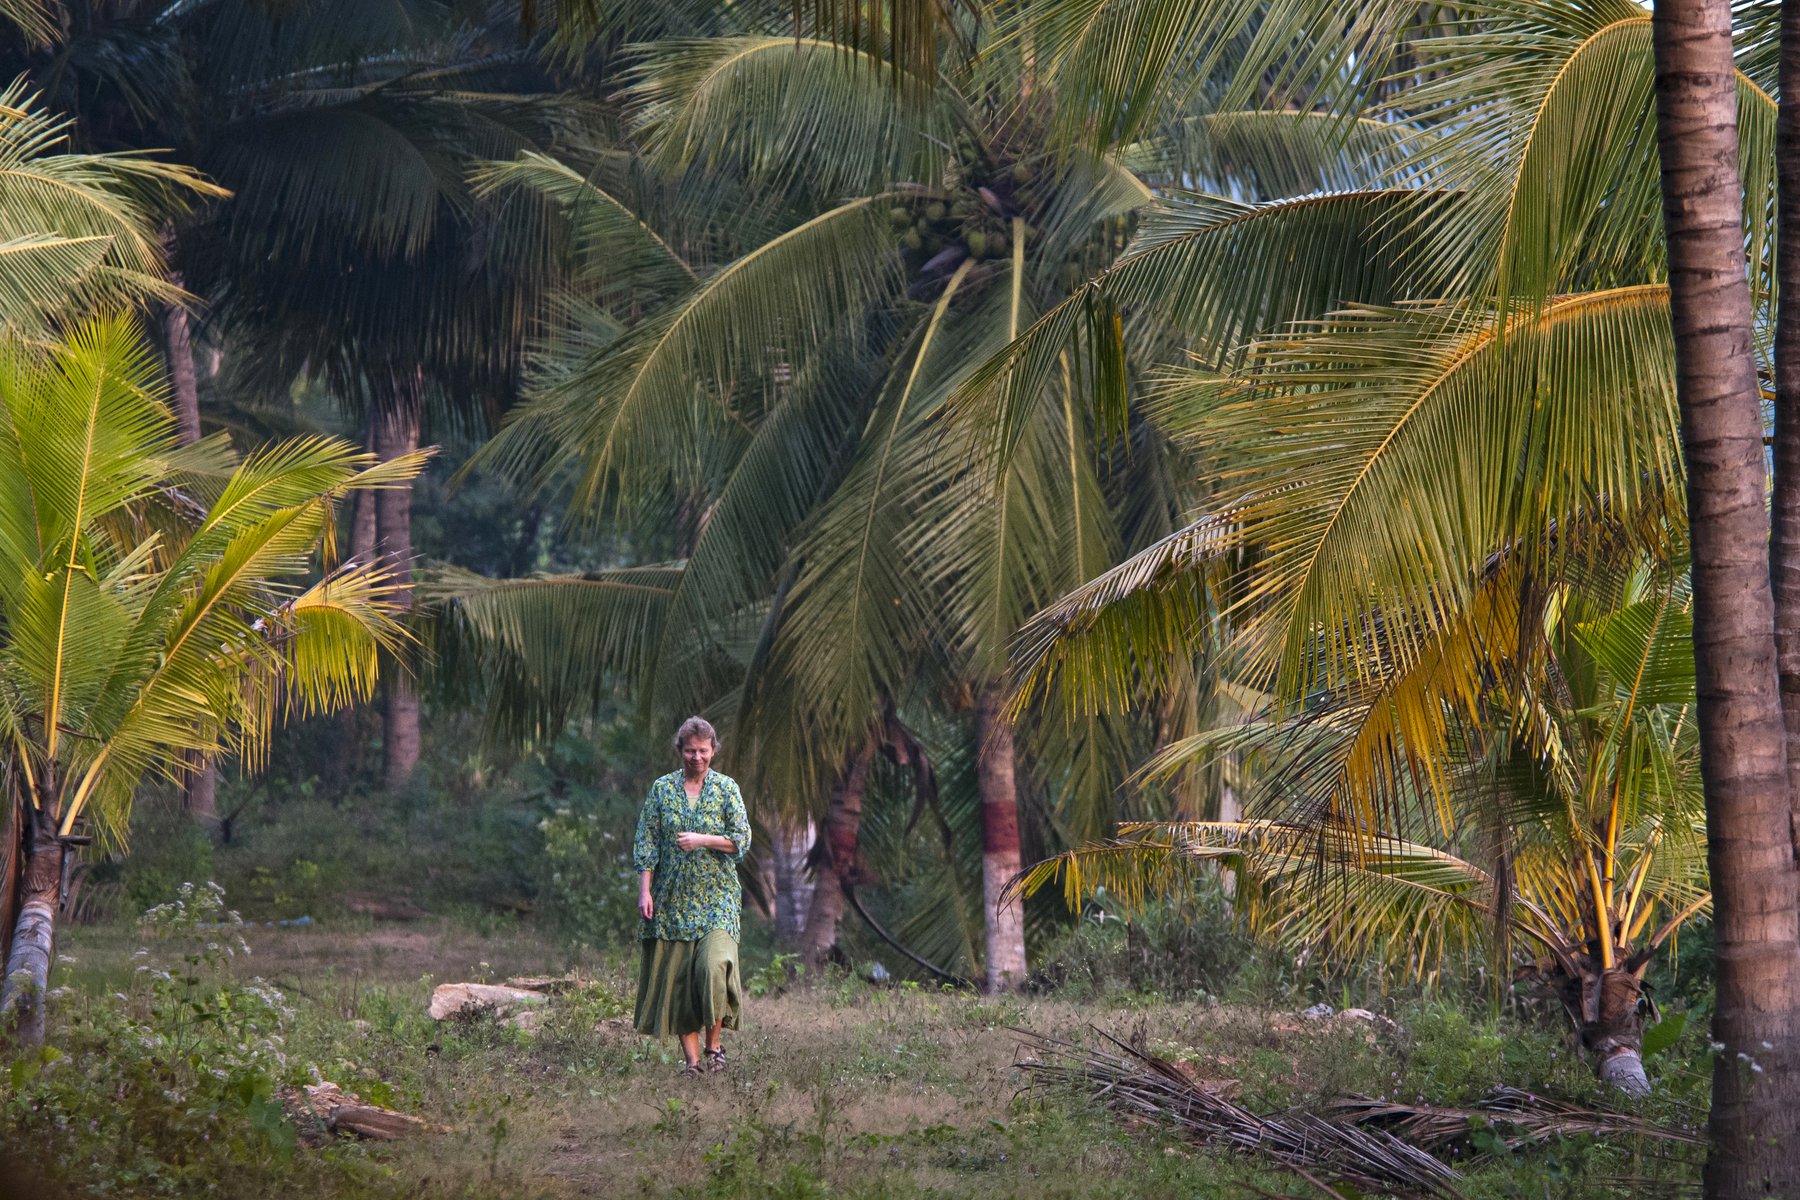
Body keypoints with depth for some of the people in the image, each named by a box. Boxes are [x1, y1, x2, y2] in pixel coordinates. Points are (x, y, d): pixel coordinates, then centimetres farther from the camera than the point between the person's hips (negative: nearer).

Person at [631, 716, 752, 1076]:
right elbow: (646, 842, 4)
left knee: (713, 964, -19)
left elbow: (742, 840, -1)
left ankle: (713, 1042, -3)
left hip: (716, 897, -2)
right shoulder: (662, 789, 6)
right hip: (673, 898, 2)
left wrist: (703, 840, -14)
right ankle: (690, 1058, 3)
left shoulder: (727, 788, 3)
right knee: (676, 974, -1)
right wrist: (645, 890, -3)